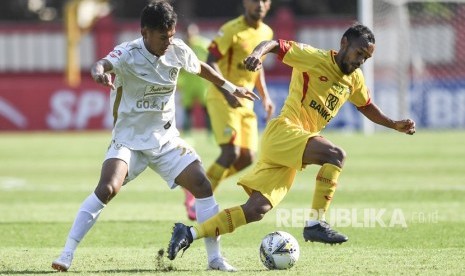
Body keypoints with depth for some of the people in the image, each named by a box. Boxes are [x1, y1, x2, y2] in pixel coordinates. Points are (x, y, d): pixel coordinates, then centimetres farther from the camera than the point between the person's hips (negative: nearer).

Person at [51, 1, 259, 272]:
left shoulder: (178, 51, -5)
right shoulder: (129, 53, -20)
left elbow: (201, 68, 17)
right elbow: (104, 64, -42)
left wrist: (232, 88, 27)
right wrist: (99, 71, -67)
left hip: (166, 138, 4)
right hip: (129, 139, -4)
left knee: (203, 185, -7)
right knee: (107, 189, -24)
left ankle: (215, 258, 4)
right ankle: (67, 255, -18)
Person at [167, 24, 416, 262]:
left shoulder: (354, 79, 16)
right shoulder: (315, 58, -7)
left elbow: (367, 106, 33)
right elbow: (275, 45, -9)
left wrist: (394, 125, 24)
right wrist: (258, 54, -30)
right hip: (283, 131, -8)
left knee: (256, 210, 1)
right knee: (335, 155, -28)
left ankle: (189, 234, 3)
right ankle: (315, 224, -23)